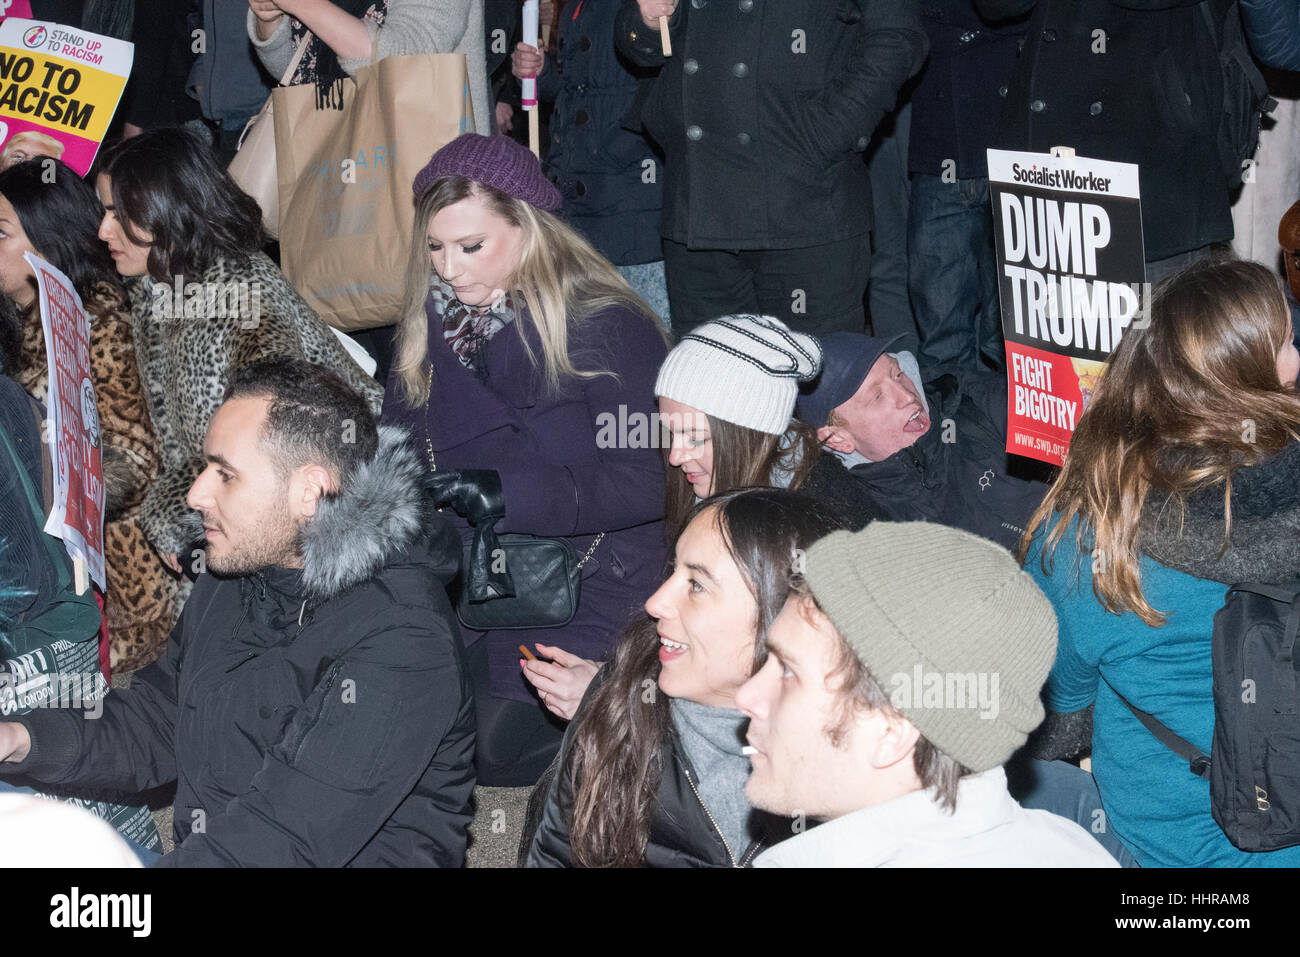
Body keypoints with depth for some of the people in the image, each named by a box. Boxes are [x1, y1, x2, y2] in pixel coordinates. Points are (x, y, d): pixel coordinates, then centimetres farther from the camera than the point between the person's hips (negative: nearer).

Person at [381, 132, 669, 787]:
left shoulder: (606, 326, -10)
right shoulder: (431, 323, 9)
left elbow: (644, 481, -17)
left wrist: (506, 493, -26)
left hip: (587, 579, -5)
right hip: (467, 578, 5)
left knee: (492, 746, -21)